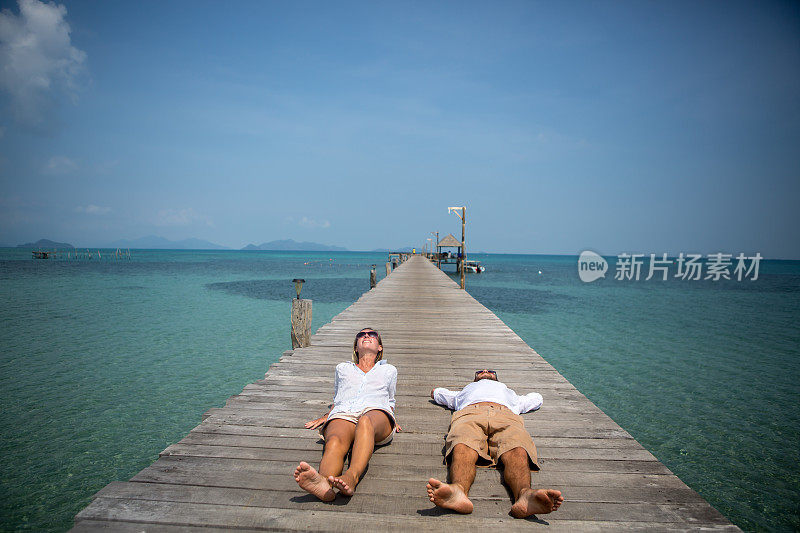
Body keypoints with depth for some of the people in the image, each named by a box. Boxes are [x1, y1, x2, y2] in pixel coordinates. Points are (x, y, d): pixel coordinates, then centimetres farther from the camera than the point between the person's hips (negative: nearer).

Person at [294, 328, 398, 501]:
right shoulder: (343, 368, 39)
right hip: (343, 415, 1)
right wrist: (326, 416, 22)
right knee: (335, 443, -38)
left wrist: (391, 420, 18)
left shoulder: (388, 370, 38)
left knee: (365, 422, -42)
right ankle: (324, 482, -69)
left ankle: (352, 477, -65)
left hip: (376, 411, -1)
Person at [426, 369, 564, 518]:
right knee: (462, 450, -41)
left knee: (518, 453, -38)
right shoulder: (467, 390, 52)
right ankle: (458, 490, -69)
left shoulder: (509, 392, 54)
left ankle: (525, 495, -66)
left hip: (506, 416, 1)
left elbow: (537, 398, 65)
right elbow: (436, 392, 63)